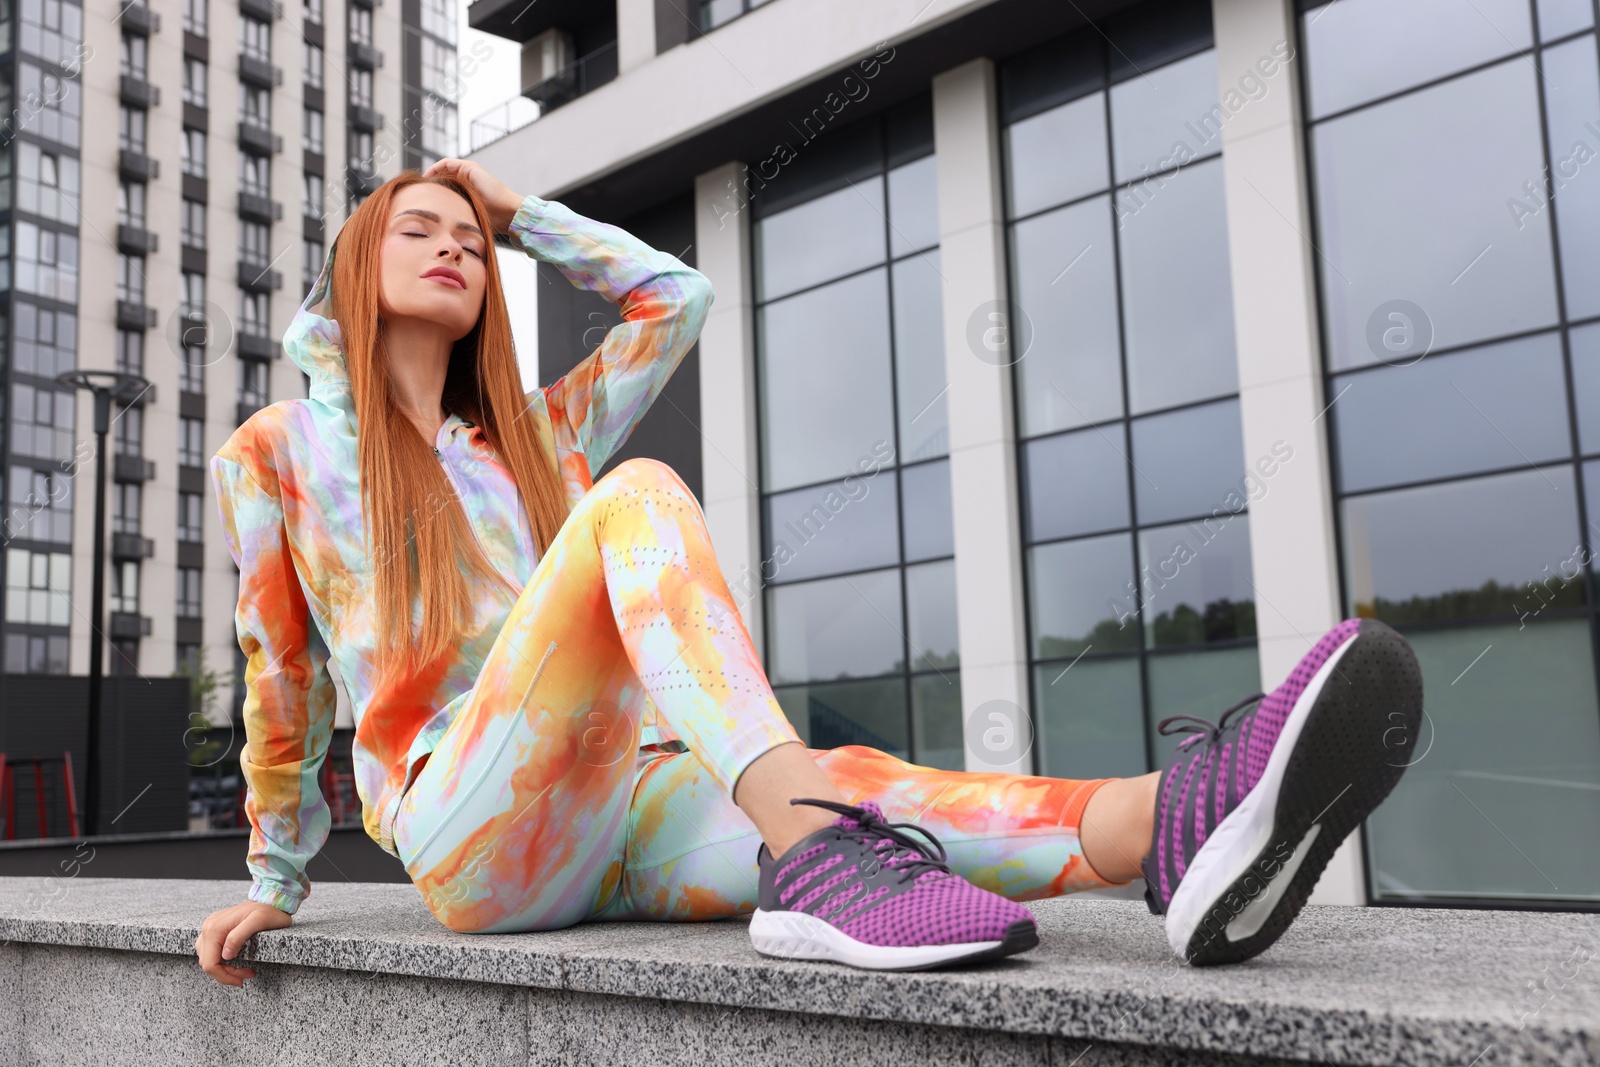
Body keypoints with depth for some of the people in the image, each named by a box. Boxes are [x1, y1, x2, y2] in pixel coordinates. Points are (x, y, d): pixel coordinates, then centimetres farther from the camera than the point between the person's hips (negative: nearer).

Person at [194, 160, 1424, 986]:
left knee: (854, 781, -29)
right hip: (469, 831, -4)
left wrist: (523, 212, 29)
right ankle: (812, 858, -49)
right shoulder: (275, 453, 15)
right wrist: (275, 883, 19)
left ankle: (1176, 824, -56)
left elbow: (677, 297, 26)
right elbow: (282, 684, 18)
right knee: (637, 493, -29)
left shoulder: (535, 439, 25)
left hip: (628, 809, 5)